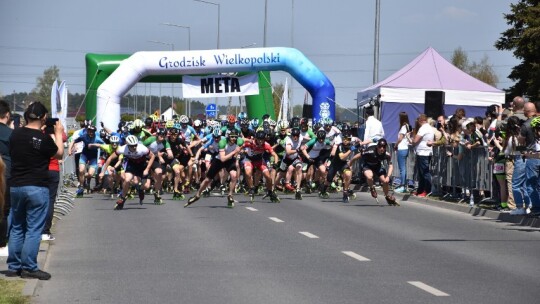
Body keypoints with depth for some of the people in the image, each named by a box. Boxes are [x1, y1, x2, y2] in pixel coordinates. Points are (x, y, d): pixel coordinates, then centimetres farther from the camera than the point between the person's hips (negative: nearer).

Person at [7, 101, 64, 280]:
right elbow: (59, 153, 2)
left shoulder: (15, 134, 1)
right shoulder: (44, 139, -14)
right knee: (33, 229, 0)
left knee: (16, 227, 14)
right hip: (37, 188, -5)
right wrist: (58, 133, 16)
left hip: (16, 186, 6)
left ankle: (14, 266, 17)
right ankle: (29, 268, -1)